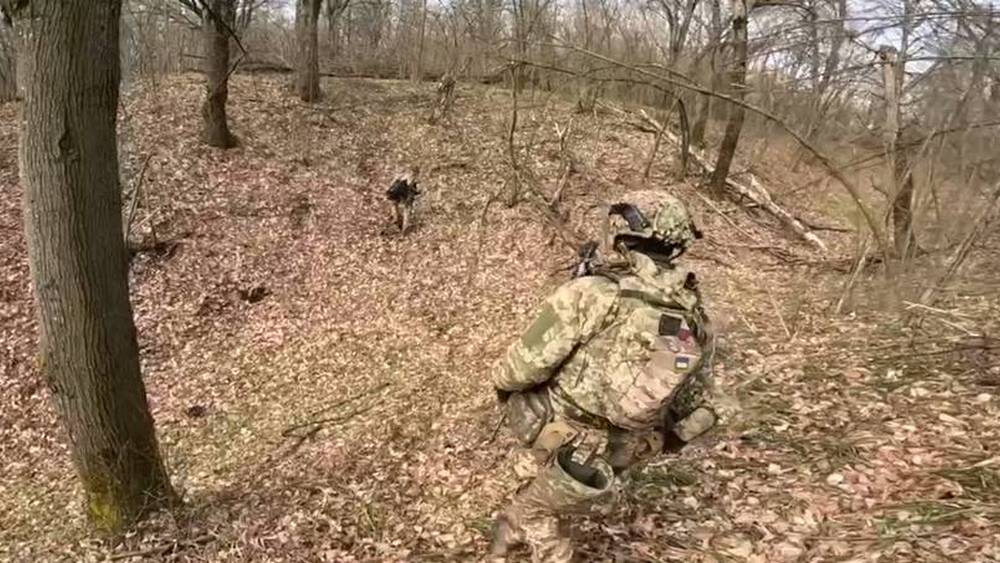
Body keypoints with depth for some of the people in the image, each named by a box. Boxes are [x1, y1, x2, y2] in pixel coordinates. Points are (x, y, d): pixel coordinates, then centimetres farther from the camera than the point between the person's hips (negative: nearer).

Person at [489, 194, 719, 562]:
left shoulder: (594, 292, -22)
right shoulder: (694, 317, -3)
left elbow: (527, 362, -20)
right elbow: (698, 411, 7)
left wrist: (504, 382, 2)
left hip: (562, 449, -5)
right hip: (612, 459, 6)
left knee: (537, 512, 23)